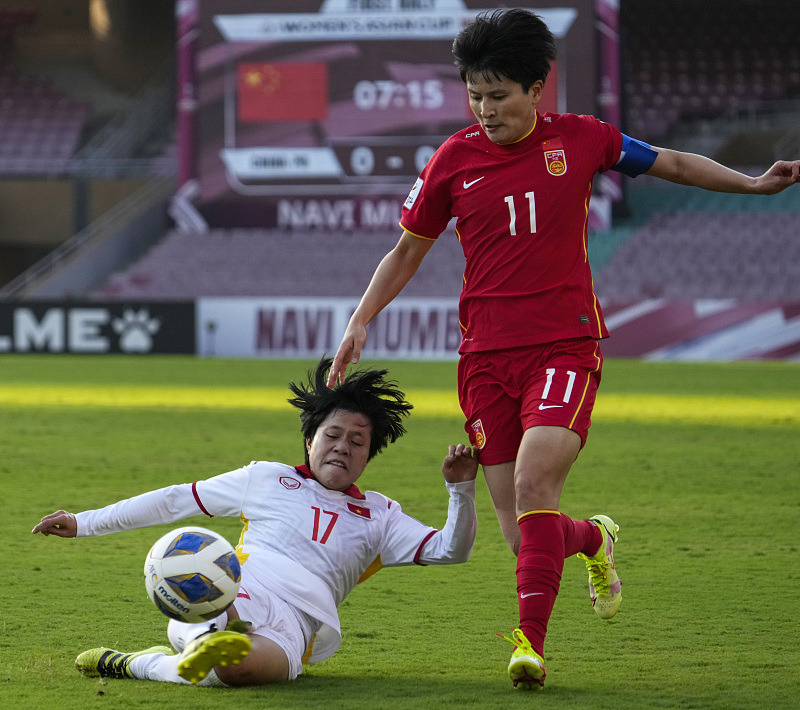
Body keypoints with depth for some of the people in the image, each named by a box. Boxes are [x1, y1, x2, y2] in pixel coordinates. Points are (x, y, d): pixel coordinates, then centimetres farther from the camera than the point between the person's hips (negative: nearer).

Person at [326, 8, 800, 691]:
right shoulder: (454, 159, 4)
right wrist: (361, 320, 4)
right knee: (523, 535, 0)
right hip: (486, 356, 2)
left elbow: (674, 163, 18)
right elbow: (408, 250, 15)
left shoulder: (580, 139, 1)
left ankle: (531, 641, -22)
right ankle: (593, 538, 35)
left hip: (566, 346, -2)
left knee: (533, 483, -26)